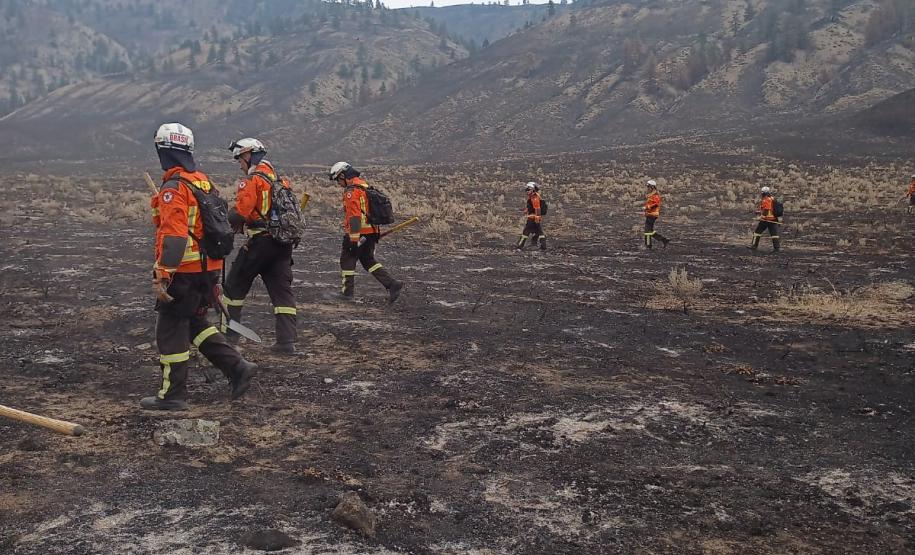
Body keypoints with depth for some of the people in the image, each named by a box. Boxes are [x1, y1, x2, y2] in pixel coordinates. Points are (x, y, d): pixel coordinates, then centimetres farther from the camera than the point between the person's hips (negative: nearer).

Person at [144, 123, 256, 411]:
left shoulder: (174, 188, -17)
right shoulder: (203, 181, 11)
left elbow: (173, 236, -25)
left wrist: (161, 276, -23)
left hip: (184, 274, -9)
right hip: (208, 269, 9)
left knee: (171, 332, 3)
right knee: (195, 323, 21)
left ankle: (172, 395, 11)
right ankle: (237, 367, 15)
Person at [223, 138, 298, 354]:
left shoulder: (253, 180, -9)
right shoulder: (280, 179, 14)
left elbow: (240, 214, -17)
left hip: (260, 243, -6)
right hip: (283, 244, 7)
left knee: (234, 286, 10)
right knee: (282, 291, 5)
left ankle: (228, 335, 16)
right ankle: (287, 341, 0)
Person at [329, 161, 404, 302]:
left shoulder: (351, 192, -15)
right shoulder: (364, 186, 16)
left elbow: (354, 216, -23)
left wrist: (354, 239, -24)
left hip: (358, 233, -9)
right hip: (372, 232, 9)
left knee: (347, 260, 6)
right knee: (368, 260, 14)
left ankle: (348, 292, 11)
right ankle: (392, 284, 2)